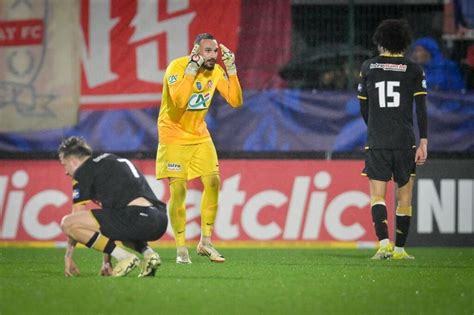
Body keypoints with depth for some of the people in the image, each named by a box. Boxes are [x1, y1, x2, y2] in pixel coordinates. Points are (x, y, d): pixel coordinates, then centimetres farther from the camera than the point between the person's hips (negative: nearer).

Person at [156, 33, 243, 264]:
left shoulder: (216, 71, -3)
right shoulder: (177, 67, -20)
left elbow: (235, 101, -7)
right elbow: (179, 101, -35)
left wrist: (231, 70, -15)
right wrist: (192, 69, -35)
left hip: (200, 136, 6)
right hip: (174, 135, -6)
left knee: (213, 182, -3)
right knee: (178, 190, -10)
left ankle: (205, 242, 8)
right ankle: (181, 249, -1)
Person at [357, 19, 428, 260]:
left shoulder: (369, 67, 5)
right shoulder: (413, 70, 1)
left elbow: (363, 107, 12)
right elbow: (421, 109, -5)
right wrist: (423, 143, -5)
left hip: (376, 142, 0)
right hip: (405, 141, 0)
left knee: (377, 196, -1)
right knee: (404, 198, 10)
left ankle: (384, 243, -20)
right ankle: (400, 249, 10)